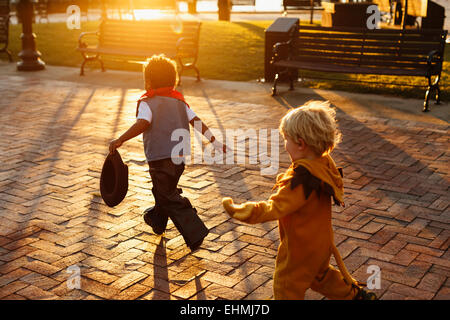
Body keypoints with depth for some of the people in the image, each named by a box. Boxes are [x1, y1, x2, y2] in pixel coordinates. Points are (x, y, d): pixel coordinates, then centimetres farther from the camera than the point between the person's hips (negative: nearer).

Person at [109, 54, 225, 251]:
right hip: (180, 156, 8)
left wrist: (120, 140, -29)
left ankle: (195, 233, -8)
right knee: (163, 189, 29)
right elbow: (197, 122, 5)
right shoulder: (179, 101, 9)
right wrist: (216, 143, 8)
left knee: (170, 198, 0)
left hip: (160, 158, -7)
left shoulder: (147, 102, -9)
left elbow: (142, 123, -27)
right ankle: (157, 220, 51)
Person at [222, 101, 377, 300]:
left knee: (286, 287, 10)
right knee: (320, 275, 33)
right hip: (320, 240, 9)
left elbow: (276, 208, -36)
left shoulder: (301, 179, -34)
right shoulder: (325, 164, -7)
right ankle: (356, 294, 43)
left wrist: (240, 211, -39)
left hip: (301, 247, -9)